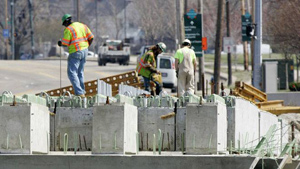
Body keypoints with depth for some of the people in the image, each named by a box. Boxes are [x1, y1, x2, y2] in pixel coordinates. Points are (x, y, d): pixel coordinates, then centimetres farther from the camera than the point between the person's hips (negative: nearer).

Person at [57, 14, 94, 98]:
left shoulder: (68, 29, -13)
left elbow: (65, 43, -16)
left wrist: (60, 43, 6)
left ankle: (79, 93, -19)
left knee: (72, 73, -7)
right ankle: (82, 92, 21)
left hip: (75, 53, -8)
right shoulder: (82, 26, 9)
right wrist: (87, 46, 24)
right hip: (84, 51, 8)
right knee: (80, 72, 20)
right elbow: (91, 37, 9)